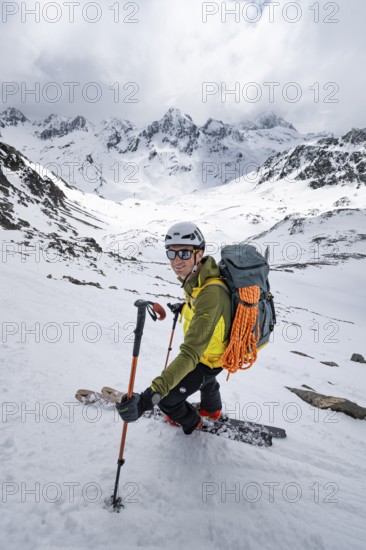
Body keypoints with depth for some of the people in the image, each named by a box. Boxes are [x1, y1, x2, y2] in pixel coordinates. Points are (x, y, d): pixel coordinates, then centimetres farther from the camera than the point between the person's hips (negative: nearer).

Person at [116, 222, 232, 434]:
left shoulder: (210, 293, -45)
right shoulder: (200, 275, -16)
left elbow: (191, 353, -51)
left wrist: (149, 397, -56)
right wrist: (187, 306, 9)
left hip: (209, 358, -8)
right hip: (208, 346, 9)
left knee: (165, 399, 3)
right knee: (203, 373, 37)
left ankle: (190, 421, 37)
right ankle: (213, 408, 68)